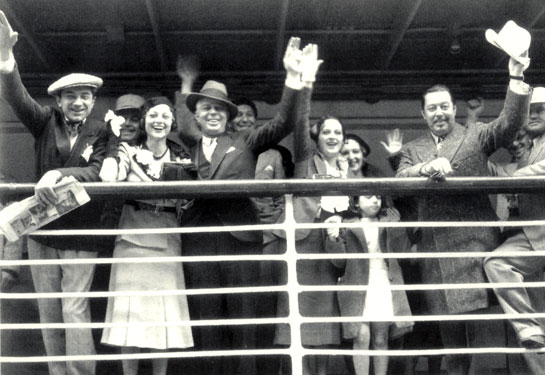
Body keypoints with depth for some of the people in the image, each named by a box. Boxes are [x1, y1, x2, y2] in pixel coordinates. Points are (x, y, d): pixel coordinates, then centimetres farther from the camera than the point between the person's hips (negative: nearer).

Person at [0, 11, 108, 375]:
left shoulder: (100, 133, -2)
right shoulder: (47, 122, 2)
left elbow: (97, 173, -14)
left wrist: (59, 174, -32)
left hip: (81, 235, -3)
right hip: (41, 231, 3)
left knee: (75, 311, -5)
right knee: (48, 311, 10)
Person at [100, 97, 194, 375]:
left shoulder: (181, 157, 9)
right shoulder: (128, 151, 6)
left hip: (166, 241, 1)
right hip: (132, 238, -1)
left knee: (164, 313, 0)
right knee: (129, 311, -2)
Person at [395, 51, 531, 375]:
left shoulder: (476, 136, 13)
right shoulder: (413, 150, 19)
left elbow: (511, 123, -3)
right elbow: (398, 180, 2)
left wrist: (517, 78, -16)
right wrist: (426, 168, -18)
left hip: (475, 239, -2)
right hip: (436, 247, 3)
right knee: (449, 326, 7)